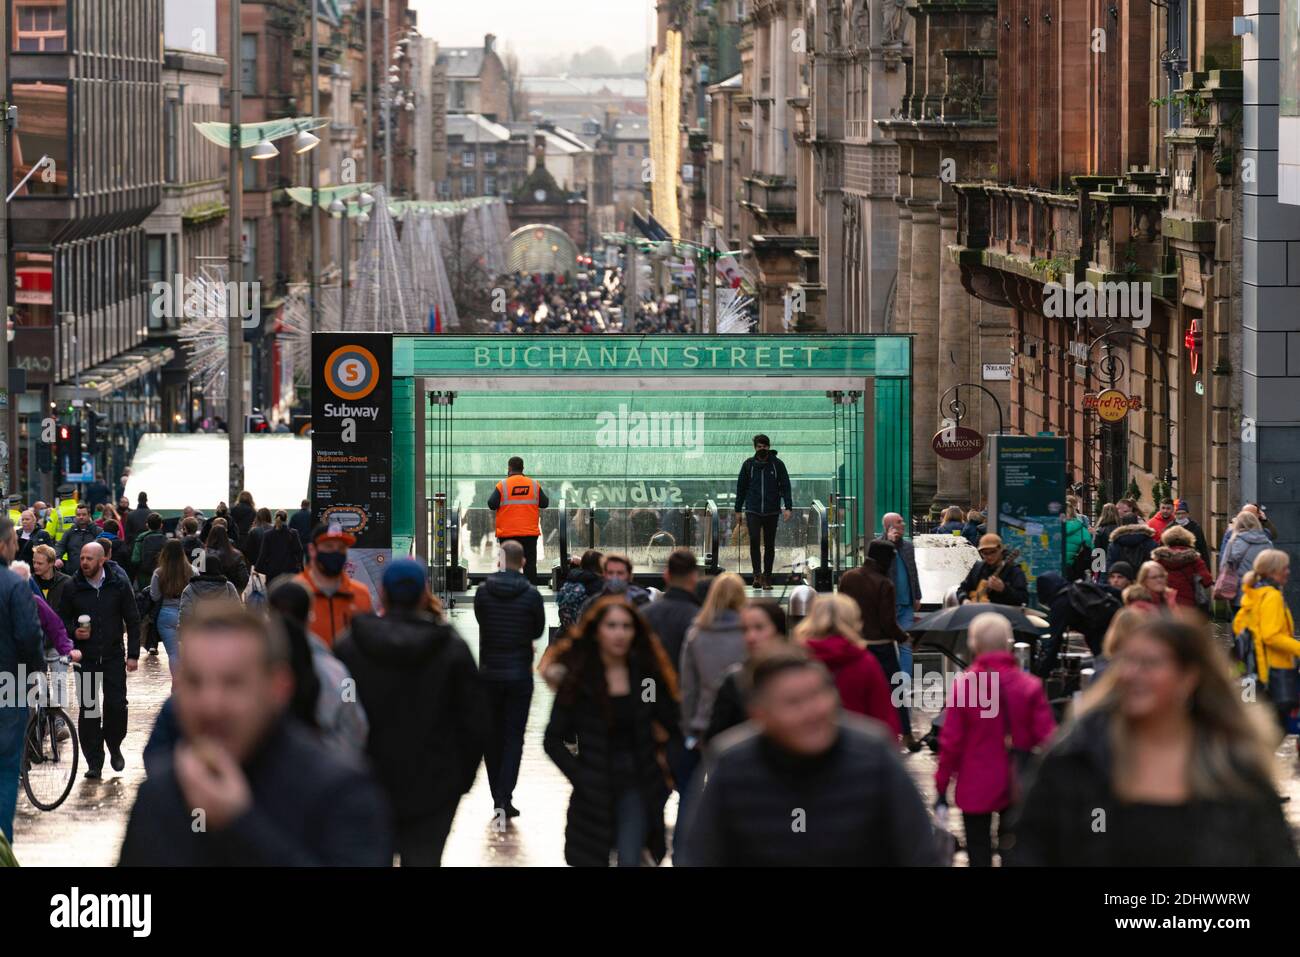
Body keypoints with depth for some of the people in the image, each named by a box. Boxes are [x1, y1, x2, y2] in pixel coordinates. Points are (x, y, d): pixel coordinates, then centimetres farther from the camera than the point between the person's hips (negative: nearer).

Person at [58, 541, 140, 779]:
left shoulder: (119, 584, -3)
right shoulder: (73, 588, -1)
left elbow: (133, 621, 3)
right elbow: (62, 617, 11)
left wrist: (133, 654, -1)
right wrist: (73, 632, -11)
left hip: (113, 655, -1)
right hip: (85, 658, 1)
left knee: (116, 705, -5)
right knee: (88, 708, -1)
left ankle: (114, 746, 21)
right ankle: (94, 762, 5)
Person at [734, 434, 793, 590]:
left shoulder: (777, 464, 2)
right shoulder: (748, 464, 5)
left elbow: (785, 486, 2)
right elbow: (741, 487, 11)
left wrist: (788, 507, -8)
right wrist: (738, 509, 10)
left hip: (772, 511, 0)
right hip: (753, 511, 0)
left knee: (770, 545, 5)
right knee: (754, 540, -18)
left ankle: (767, 578, 13)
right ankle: (757, 574, -13)